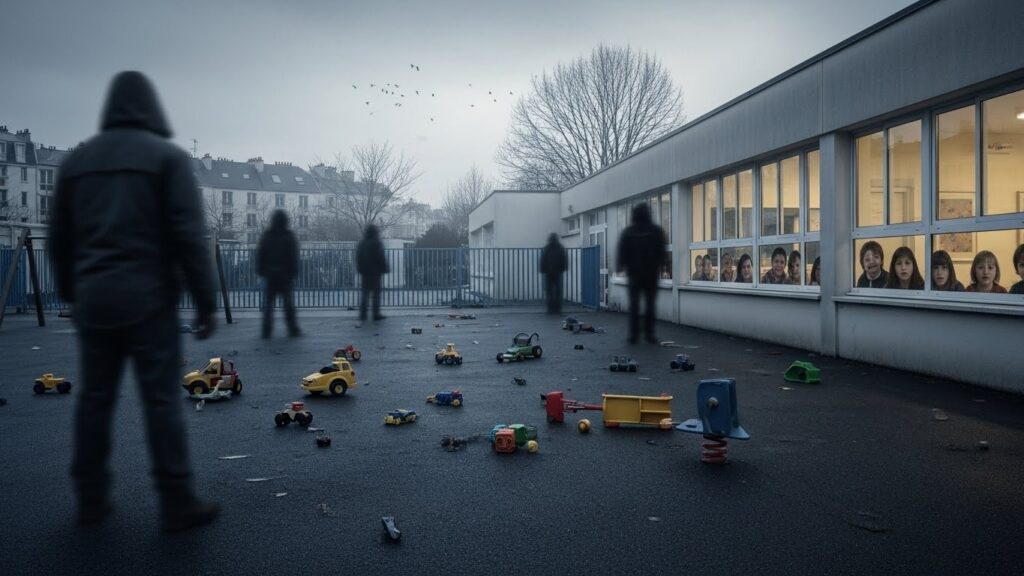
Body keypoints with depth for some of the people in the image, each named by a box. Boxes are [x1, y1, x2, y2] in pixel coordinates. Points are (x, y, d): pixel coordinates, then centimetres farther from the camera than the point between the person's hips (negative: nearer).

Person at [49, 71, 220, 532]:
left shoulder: (77, 159, 13)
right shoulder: (167, 156, -3)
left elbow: (59, 239, 15)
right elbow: (189, 236, -11)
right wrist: (205, 302, -8)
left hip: (93, 300, 5)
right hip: (148, 299, -5)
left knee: (94, 399, 13)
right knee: (162, 400, -2)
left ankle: (91, 500, 21)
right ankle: (177, 503, 3)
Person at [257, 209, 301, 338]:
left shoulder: (266, 236, 2)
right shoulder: (289, 236, -5)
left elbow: (260, 255, 4)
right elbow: (294, 256, -7)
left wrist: (260, 270, 10)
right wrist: (294, 272, -2)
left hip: (270, 274, 2)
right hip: (285, 274, -2)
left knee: (268, 302, 6)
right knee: (288, 302, 3)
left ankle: (267, 331, 4)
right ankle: (293, 329, 5)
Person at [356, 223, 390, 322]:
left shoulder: (361, 243, 7)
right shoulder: (377, 243, -12)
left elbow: (358, 258, 12)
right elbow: (381, 258, -12)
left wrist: (360, 269, 17)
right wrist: (385, 269, -3)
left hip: (365, 272, 6)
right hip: (375, 272, -5)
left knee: (365, 293, 9)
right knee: (376, 293, 4)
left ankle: (362, 315, 3)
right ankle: (376, 314, 6)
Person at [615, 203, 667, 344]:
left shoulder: (628, 231, -2)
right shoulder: (657, 231, -1)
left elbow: (622, 253, 0)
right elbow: (662, 252, -1)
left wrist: (619, 267, 11)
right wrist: (659, 265, 10)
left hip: (634, 272, 0)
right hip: (651, 273, 0)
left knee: (634, 303, 4)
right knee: (650, 303, 5)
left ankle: (633, 334, -1)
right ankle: (649, 333, 2)